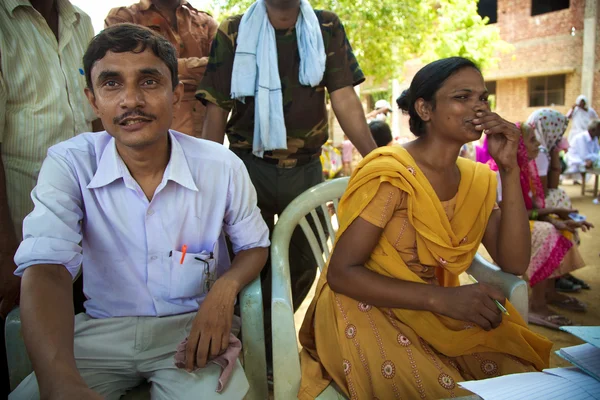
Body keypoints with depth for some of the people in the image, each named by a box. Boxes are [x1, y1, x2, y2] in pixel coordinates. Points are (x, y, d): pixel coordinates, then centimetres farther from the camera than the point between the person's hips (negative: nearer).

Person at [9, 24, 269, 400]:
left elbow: (255, 244, 4)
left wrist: (225, 287, -19)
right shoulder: (68, 164, -11)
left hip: (194, 326, 0)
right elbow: (46, 268, -21)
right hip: (101, 330, 1)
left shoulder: (223, 167, -10)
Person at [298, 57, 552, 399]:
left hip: (435, 314, 6)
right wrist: (442, 299, -31)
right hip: (368, 313, -6)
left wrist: (510, 169, -13)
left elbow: (514, 263, -6)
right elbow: (341, 273, -22)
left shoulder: (476, 178, 2)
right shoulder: (389, 174, -20)